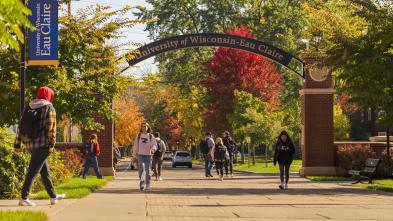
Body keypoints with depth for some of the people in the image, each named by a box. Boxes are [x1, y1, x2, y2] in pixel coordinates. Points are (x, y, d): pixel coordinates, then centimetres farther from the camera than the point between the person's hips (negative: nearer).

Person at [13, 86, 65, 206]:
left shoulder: (28, 108, 14)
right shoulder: (49, 108, -5)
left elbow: (21, 126, 11)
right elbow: (51, 127, -13)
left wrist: (17, 144, 12)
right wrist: (52, 144, -14)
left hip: (30, 144, 7)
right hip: (42, 144, -7)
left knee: (45, 171, 17)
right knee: (33, 171, -6)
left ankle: (53, 196, 27)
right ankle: (24, 198, -12)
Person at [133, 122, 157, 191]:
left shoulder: (151, 136, 6)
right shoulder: (138, 136, 9)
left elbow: (154, 145, -2)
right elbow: (135, 146, 11)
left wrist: (153, 149, -25)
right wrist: (134, 156, 9)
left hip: (148, 155, 0)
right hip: (140, 155, 0)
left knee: (148, 170, 1)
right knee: (141, 168, -21)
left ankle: (147, 185, 11)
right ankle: (141, 183, -24)